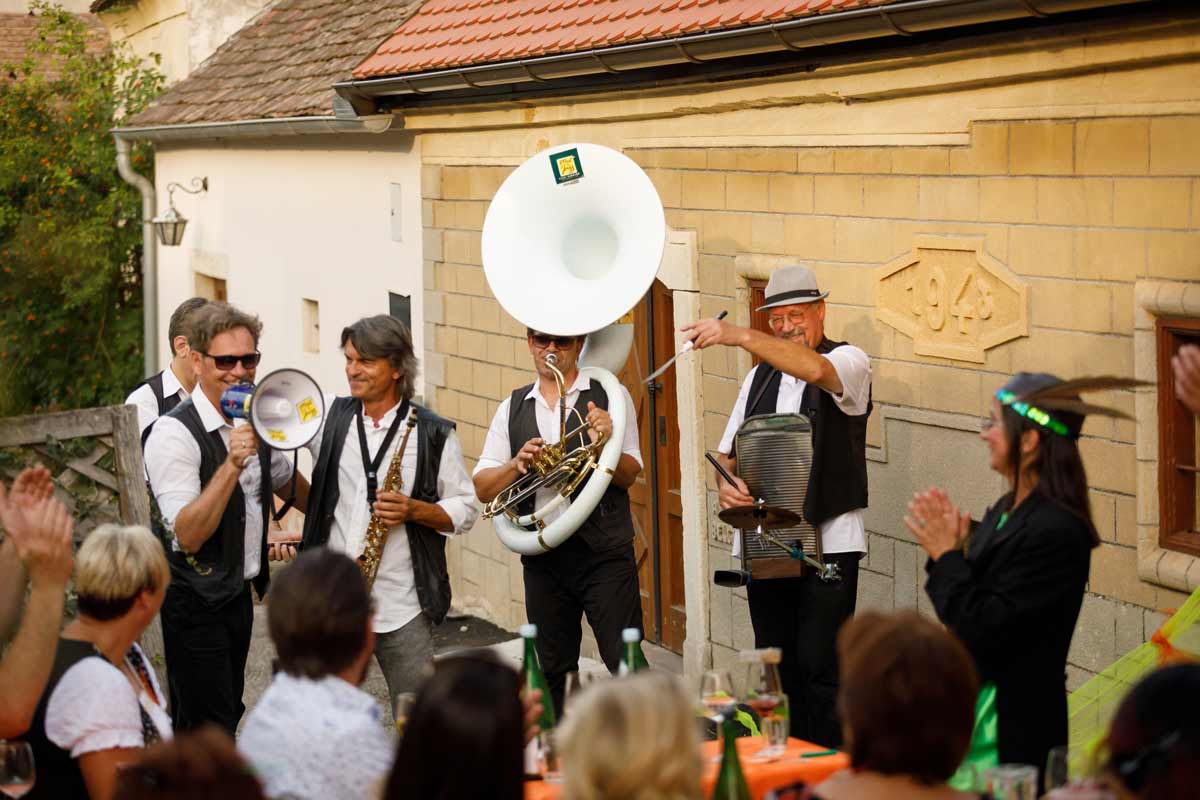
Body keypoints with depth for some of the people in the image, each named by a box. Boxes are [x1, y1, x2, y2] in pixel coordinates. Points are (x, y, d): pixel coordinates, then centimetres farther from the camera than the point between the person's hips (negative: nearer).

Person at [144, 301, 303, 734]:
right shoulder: (175, 432, -20)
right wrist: (231, 464, -34)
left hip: (241, 592, 8)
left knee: (228, 715, 16)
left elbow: (287, 480, 27)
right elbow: (188, 535, -27)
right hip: (197, 601, -8)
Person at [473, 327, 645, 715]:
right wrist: (517, 464, -12)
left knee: (626, 664, -8)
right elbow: (483, 488, 7)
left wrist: (607, 443, -24)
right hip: (542, 558, 4)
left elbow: (629, 475, -5)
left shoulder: (609, 396, 2)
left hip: (603, 552, -4)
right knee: (554, 671, 12)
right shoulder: (512, 409, 11)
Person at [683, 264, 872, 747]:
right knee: (776, 666, 8)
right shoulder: (760, 378, 17)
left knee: (819, 667, -9)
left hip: (828, 540, -6)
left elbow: (817, 369, -27)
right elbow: (728, 453, 18)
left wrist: (740, 337, -35)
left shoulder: (849, 361, -2)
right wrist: (726, 486, -6)